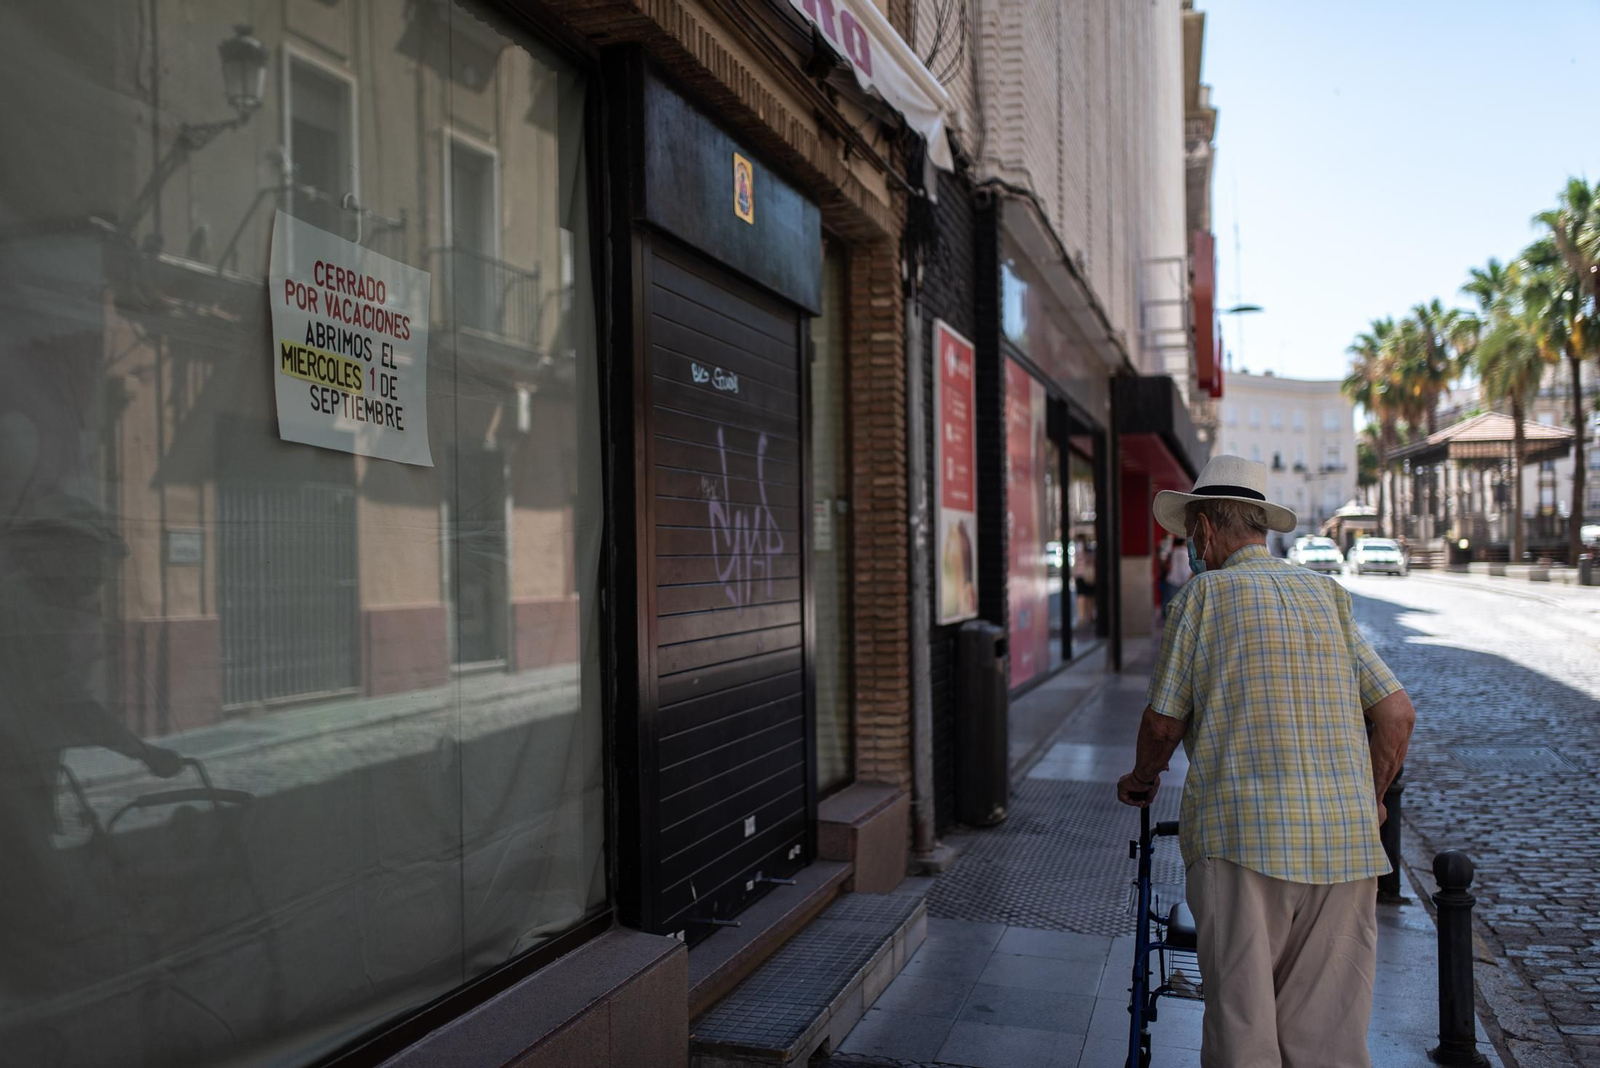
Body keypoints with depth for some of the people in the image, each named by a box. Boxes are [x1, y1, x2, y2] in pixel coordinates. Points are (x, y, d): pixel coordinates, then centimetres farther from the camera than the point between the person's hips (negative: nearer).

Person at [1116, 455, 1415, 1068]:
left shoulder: (1204, 595, 1)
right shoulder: (1329, 595, 13)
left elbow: (1164, 723, 2)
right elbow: (1397, 714, 10)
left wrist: (1142, 778, 22)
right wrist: (1369, 800, 25)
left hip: (1242, 835, -4)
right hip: (1345, 842, 5)